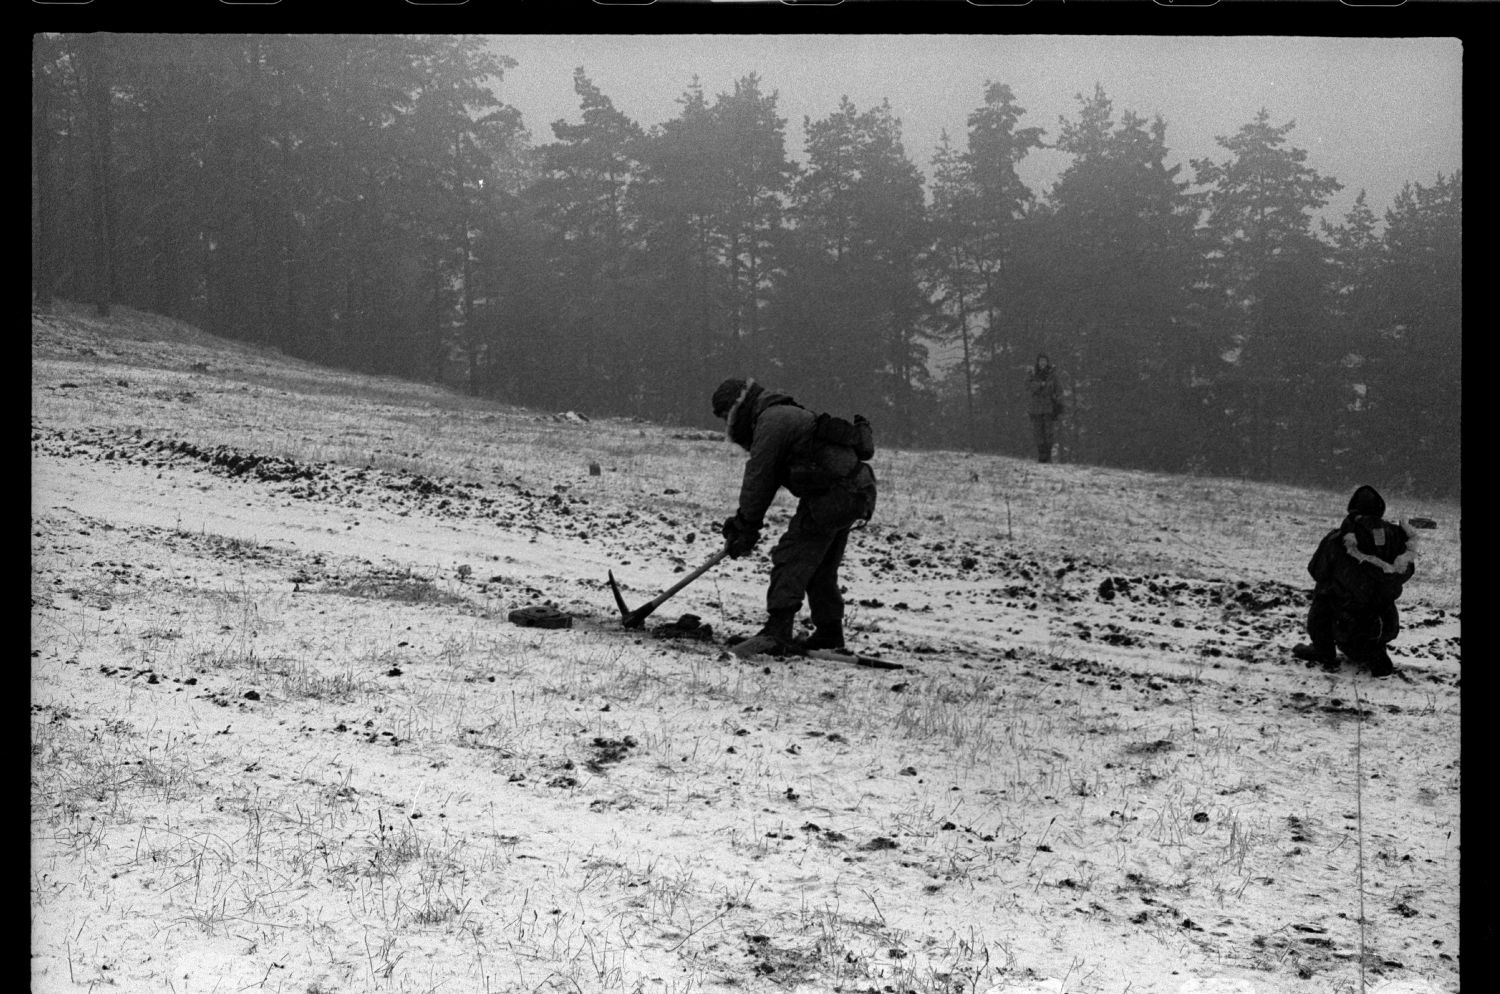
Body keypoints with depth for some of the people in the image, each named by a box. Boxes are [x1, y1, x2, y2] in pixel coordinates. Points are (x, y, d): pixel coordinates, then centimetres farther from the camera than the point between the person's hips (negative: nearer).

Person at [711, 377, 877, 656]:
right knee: (821, 567, 21)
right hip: (854, 495, 10)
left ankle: (777, 632, -17)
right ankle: (829, 633, 29)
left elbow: (758, 478, -11)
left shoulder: (771, 421, -11)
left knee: (791, 558, -11)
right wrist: (744, 522, 19)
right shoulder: (783, 416, 23)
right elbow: (766, 478, 24)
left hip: (830, 495, -10)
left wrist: (746, 525, -4)